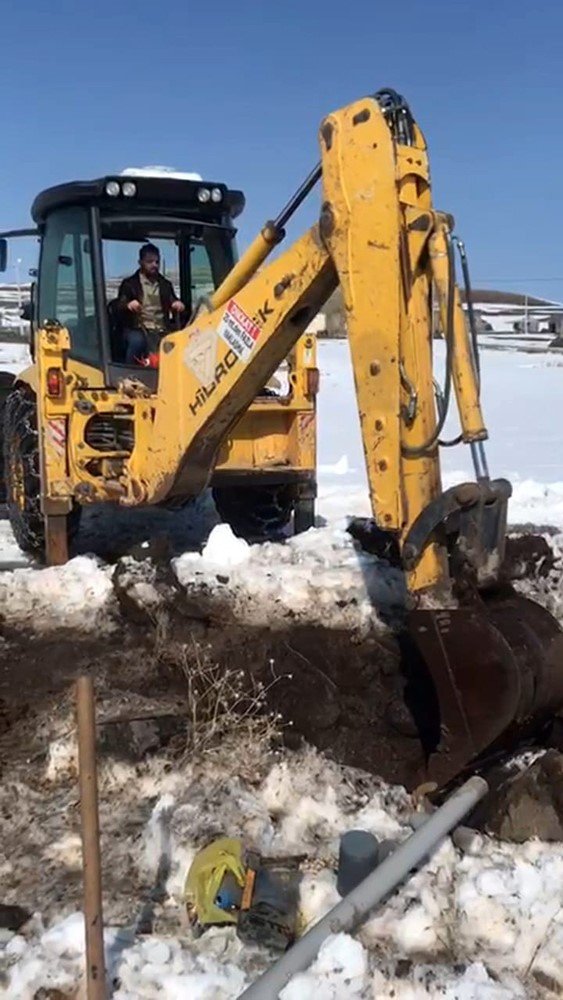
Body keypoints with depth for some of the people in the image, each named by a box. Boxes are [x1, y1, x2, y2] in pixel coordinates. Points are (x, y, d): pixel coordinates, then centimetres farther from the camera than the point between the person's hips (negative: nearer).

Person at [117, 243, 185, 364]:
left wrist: (178, 305, -4)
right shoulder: (129, 284, 11)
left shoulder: (165, 284, 22)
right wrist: (128, 306, -23)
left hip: (161, 331, 3)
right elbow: (119, 308, 3)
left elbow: (174, 303, 23)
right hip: (137, 329, -2)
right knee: (137, 341, -38)